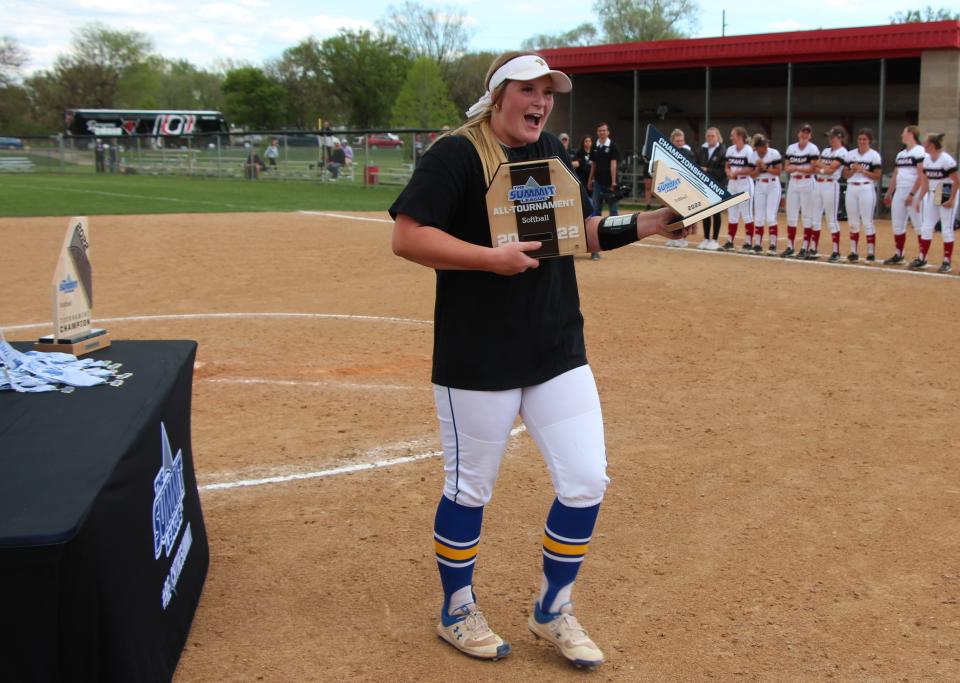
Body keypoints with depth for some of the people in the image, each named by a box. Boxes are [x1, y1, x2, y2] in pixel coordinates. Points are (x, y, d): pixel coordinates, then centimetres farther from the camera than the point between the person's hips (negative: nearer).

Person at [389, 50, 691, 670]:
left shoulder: (552, 153, 11)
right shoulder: (456, 155, -11)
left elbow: (583, 232, 18)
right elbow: (406, 237, -18)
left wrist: (646, 225, 3)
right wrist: (491, 257, -25)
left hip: (559, 351, 7)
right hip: (478, 359, -6)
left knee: (587, 482, 5)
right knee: (470, 490, 8)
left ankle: (554, 610, 27)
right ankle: (458, 612, 32)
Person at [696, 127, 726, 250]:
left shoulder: (722, 151, -9)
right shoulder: (701, 150, 7)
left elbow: (724, 170, -14)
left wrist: (708, 170, -17)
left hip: (717, 186, -5)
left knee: (716, 212, 2)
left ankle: (714, 240, 8)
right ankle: (706, 239, 17)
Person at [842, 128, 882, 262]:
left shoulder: (874, 155, -2)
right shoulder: (850, 154, 10)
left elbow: (877, 176, -5)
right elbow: (845, 174, 11)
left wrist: (862, 170, -14)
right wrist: (853, 170, -8)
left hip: (866, 189, -4)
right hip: (851, 189, 4)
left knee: (867, 222, -4)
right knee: (853, 222, 8)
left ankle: (871, 252, 0)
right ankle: (853, 251, 13)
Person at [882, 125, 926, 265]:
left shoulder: (919, 151, -9)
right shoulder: (900, 154, 17)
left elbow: (921, 176, -16)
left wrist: (912, 194, -20)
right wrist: (888, 193, 21)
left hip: (914, 193, -8)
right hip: (899, 192, 8)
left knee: (918, 225, -4)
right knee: (897, 225, 10)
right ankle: (898, 255, 19)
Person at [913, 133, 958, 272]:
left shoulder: (947, 160, -17)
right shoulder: (926, 160, 5)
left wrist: (951, 199, -17)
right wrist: (919, 199, 7)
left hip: (946, 197, -7)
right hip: (932, 196, 7)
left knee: (947, 229, -1)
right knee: (926, 227, 7)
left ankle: (947, 261, 6)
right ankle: (922, 259, 15)